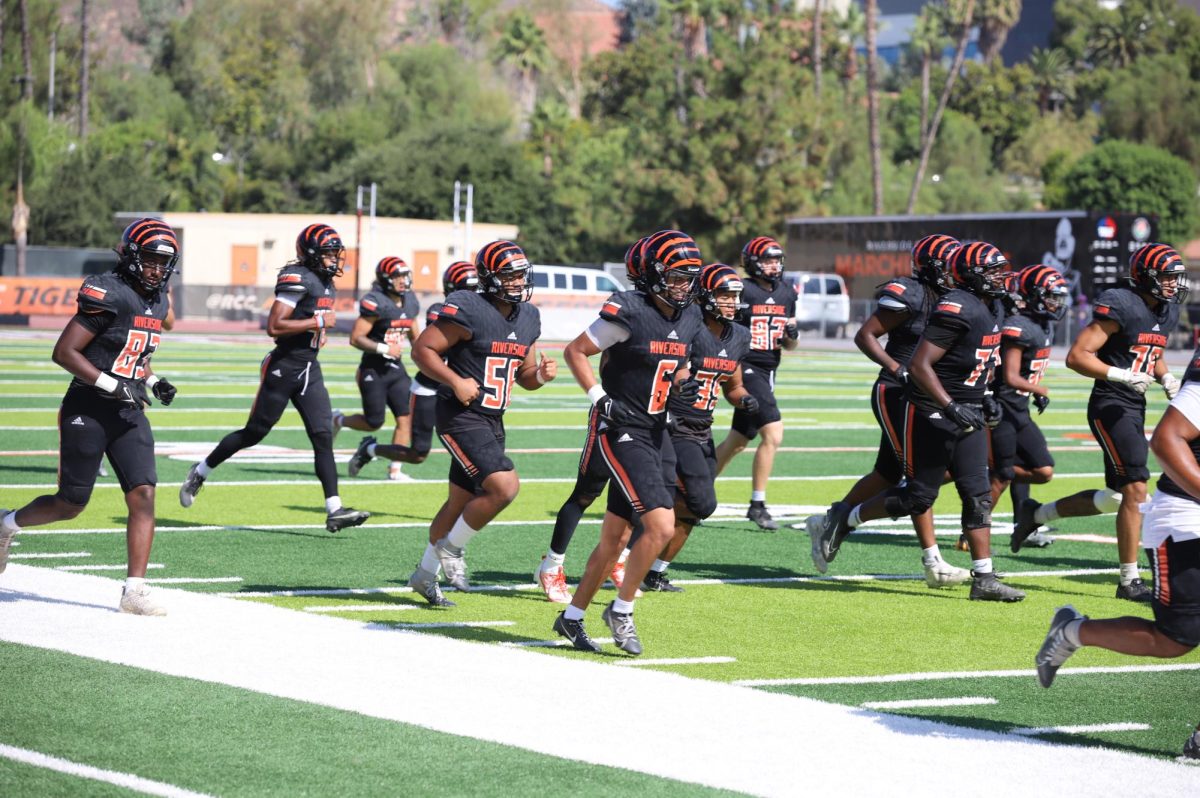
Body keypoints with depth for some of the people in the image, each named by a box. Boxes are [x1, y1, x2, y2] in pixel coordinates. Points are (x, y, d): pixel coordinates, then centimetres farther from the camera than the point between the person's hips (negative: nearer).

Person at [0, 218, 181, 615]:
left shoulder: (156, 302, 10)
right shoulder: (109, 295, -16)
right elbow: (64, 352, -18)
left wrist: (154, 381, 7)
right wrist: (111, 385, -22)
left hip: (128, 414, 7)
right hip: (87, 412, -6)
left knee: (143, 494, -9)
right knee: (71, 503, 5)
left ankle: (135, 590, -8)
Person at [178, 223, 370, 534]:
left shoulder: (326, 283, 13)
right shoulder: (298, 279, -16)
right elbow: (274, 326, -23)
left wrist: (321, 332, 12)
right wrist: (318, 322, -19)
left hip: (310, 369, 8)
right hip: (284, 366, -8)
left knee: (323, 436, -2)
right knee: (255, 432, 4)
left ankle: (334, 510, -6)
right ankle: (200, 471, 24)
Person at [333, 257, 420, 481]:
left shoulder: (410, 302, 7)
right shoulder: (375, 303, -17)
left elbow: (415, 336, 22)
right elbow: (356, 338, -18)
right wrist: (384, 349, -23)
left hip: (396, 370, 7)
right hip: (373, 370, -7)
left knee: (406, 418, -5)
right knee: (374, 423, 0)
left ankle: (395, 470, 2)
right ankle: (339, 420, 31)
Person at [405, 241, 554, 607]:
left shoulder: (528, 318, 9)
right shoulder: (467, 310, -15)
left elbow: (524, 376, 18)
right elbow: (422, 350, -12)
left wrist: (541, 375, -4)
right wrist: (456, 381, -22)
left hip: (492, 421, 8)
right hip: (461, 417, -8)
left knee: (463, 501, 16)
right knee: (505, 486, -20)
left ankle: (425, 574, 30)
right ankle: (452, 549, 1)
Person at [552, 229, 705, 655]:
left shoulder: (689, 320, 7)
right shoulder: (629, 313, -15)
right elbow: (574, 351, -7)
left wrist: (684, 384, 0)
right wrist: (601, 400, -14)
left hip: (657, 434, 8)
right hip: (623, 433, -8)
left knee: (614, 539, 12)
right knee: (661, 526, -17)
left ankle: (572, 616, 25)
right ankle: (621, 610, 0)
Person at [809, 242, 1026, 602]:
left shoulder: (988, 309, 12)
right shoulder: (957, 309, -19)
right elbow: (919, 365, -23)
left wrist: (983, 404, 21)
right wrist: (951, 407, -27)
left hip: (968, 417, 9)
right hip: (933, 416, -9)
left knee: (978, 496, 2)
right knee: (918, 496, -2)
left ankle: (984, 579, 2)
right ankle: (841, 520, 17)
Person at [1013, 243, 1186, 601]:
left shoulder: (1167, 312, 12)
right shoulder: (1120, 306, -15)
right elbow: (1077, 357, -17)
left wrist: (1166, 377, 7)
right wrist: (1124, 376, -25)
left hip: (1135, 409, 9)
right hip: (1111, 407, -9)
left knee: (1115, 497, 15)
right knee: (1135, 488, -15)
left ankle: (1037, 514, 33)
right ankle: (1129, 580, -9)